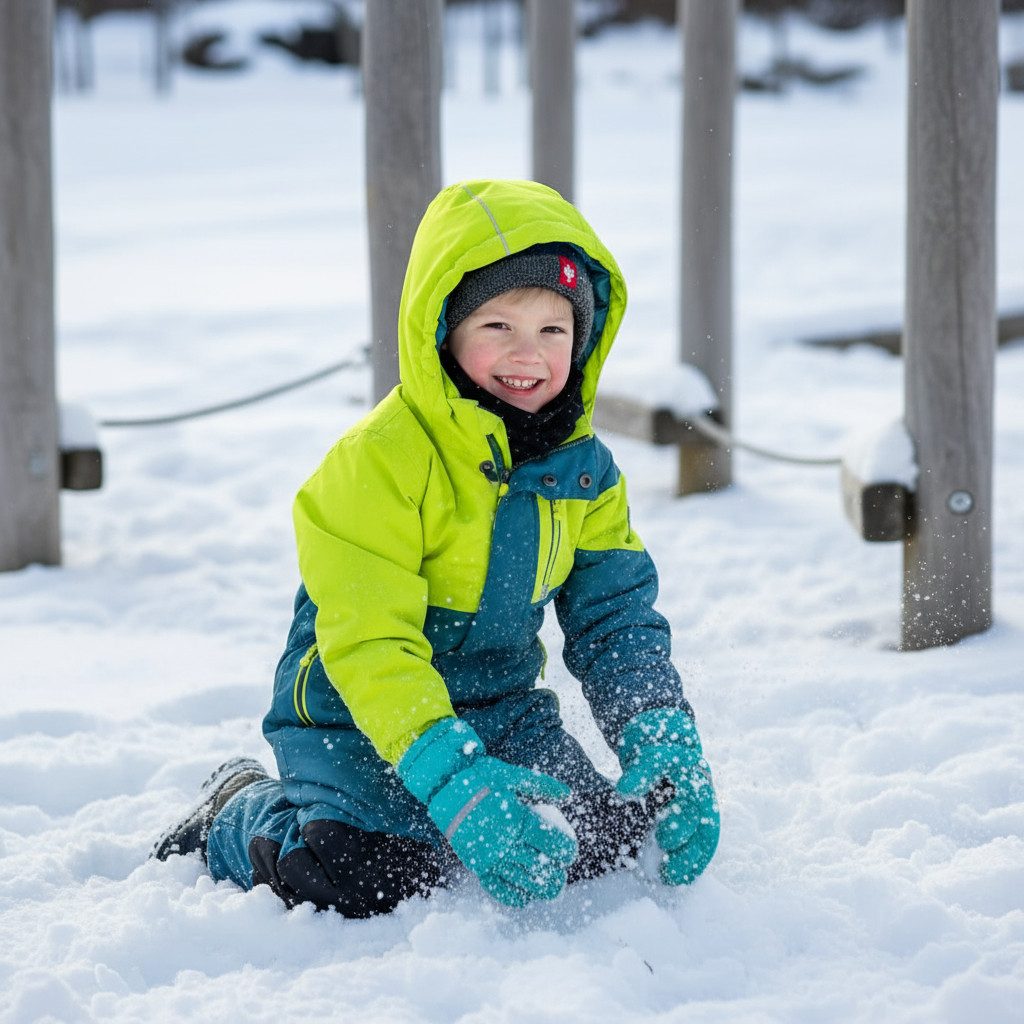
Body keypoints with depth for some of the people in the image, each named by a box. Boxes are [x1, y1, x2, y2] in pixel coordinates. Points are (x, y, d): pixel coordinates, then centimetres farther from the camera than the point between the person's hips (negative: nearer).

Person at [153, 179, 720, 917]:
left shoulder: (580, 466, 0)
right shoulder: (379, 461, -22)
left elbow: (617, 615, 3)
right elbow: (370, 647, -27)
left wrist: (664, 747, -15)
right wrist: (454, 780, -40)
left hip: (501, 706, 6)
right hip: (359, 717, -6)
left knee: (607, 842, -11)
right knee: (360, 881, -28)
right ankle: (240, 817, 7)